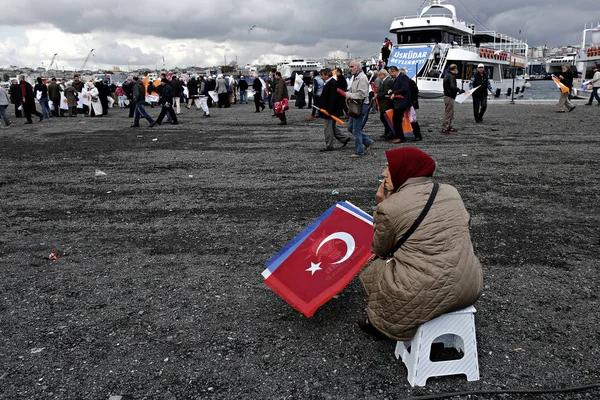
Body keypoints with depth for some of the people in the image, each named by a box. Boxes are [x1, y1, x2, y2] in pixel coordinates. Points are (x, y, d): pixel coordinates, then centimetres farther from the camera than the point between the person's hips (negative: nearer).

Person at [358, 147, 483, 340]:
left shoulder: (389, 207, -12)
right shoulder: (451, 192, 5)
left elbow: (380, 250, 3)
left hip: (427, 295, -6)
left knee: (377, 268, 22)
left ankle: (381, 323, 41)